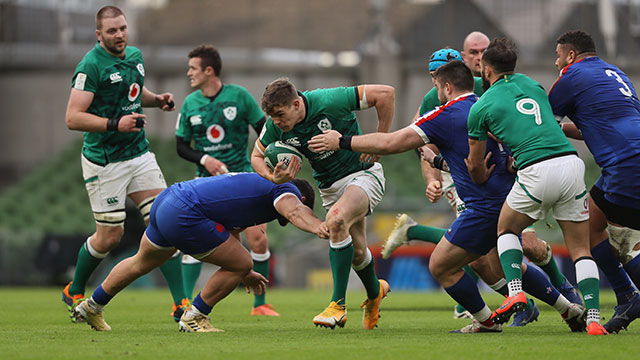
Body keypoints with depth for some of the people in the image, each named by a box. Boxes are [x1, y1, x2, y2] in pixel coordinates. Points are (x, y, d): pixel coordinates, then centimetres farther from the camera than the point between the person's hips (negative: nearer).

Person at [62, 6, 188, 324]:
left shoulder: (135, 56, 9)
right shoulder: (91, 66, -16)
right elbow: (73, 118, -20)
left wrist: (157, 100, 8)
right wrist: (115, 124, -29)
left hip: (139, 152, 7)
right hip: (104, 163, -7)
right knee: (110, 236, 0)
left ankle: (181, 304, -4)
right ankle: (74, 292, 26)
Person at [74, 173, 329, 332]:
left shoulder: (260, 184, 26)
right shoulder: (286, 189, -2)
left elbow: (230, 233, 34)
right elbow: (295, 211, -28)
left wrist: (243, 273, 37)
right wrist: (319, 227, -47)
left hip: (166, 200, 10)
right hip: (184, 215, -10)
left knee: (141, 264, 33)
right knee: (241, 264, -2)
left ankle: (92, 307, 51)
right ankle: (193, 318, 11)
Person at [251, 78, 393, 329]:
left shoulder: (329, 102, -28)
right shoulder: (274, 127, -12)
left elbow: (385, 93, -23)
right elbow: (257, 156, 6)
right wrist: (273, 177, -17)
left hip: (363, 172, -6)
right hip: (329, 186, 6)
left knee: (336, 219, -32)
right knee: (356, 251, 10)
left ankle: (339, 304, -26)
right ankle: (375, 292, 44)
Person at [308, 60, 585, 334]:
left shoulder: (447, 115, -8)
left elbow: (391, 143, -10)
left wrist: (342, 142, 0)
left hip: (486, 207, -8)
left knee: (440, 267, 4)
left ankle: (486, 321, 11)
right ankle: (569, 309, 28)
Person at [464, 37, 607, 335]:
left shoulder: (481, 107, 9)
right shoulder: (533, 86, 22)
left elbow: (475, 167, 17)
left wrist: (482, 179, 39)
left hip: (537, 172, -4)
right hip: (571, 162, 4)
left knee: (507, 229, 23)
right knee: (581, 250, 10)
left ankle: (515, 292, 3)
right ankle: (593, 319, -5)